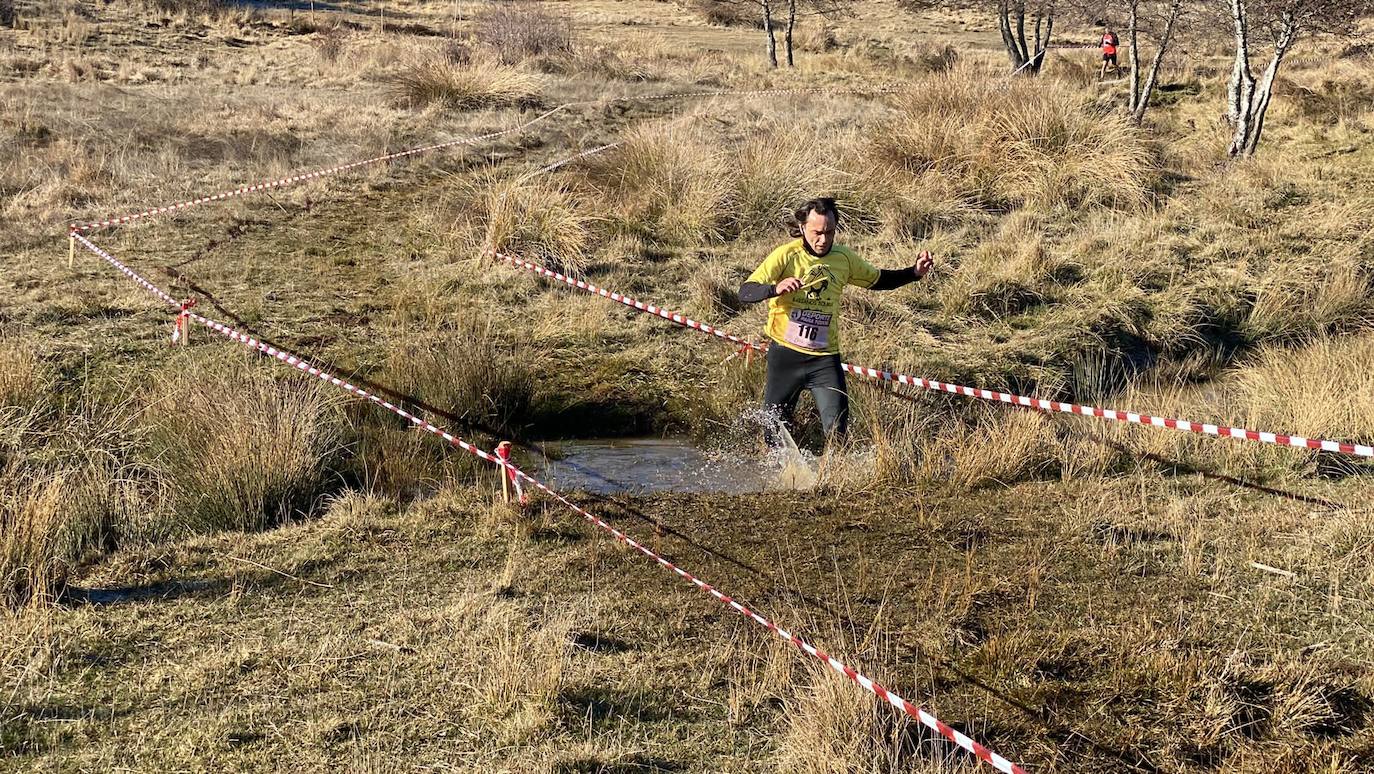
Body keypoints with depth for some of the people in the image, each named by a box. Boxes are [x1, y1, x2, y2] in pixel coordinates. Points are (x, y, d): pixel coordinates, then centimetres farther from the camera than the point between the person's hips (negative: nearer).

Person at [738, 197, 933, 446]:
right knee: (775, 435, 7)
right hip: (785, 355, -2)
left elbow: (878, 280, 21)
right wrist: (775, 289, -37)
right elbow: (745, 292, -17)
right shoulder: (787, 255, -10)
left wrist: (914, 273, 6)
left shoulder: (844, 258, 3)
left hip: (825, 358, 2)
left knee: (837, 432, -8)